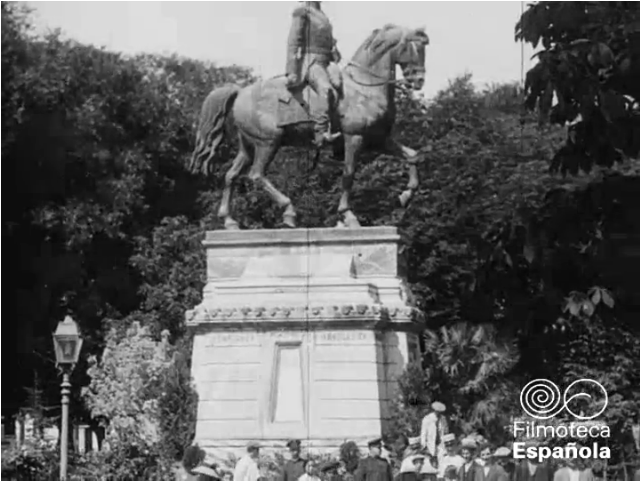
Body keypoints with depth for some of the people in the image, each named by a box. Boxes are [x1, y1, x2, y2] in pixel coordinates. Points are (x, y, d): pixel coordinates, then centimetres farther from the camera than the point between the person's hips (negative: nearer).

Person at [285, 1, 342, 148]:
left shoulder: (321, 15, 21)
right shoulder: (302, 12, -4)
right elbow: (293, 42, -12)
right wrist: (292, 72, -20)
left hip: (323, 65, 10)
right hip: (309, 63, -10)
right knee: (326, 89, -36)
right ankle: (322, 134, -43)